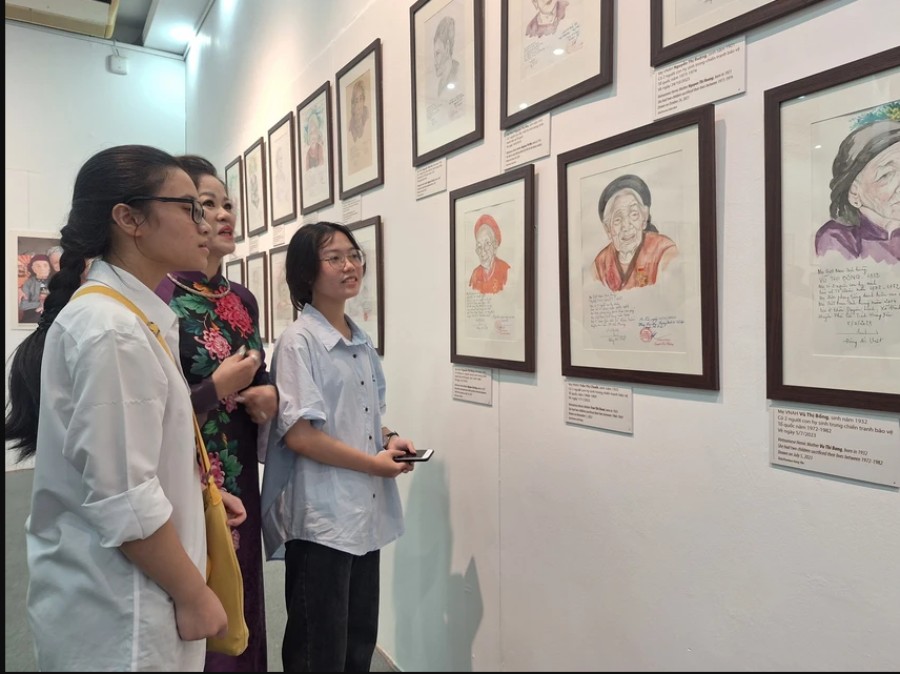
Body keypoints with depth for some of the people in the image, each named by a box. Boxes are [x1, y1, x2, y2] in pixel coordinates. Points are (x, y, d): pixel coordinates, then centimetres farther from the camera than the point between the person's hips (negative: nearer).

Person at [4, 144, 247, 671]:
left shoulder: (129, 317, 6)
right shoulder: (111, 330, -24)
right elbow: (124, 503, -25)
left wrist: (196, 492, 10)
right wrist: (193, 597, -15)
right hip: (118, 614, -9)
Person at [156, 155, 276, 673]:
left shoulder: (243, 300, 7)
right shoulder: (158, 299, -16)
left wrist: (269, 396, -3)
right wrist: (219, 387, -16)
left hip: (239, 484, 7)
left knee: (240, 606, 19)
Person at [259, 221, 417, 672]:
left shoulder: (361, 342, 9)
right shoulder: (298, 341, -14)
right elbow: (297, 434, -20)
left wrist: (389, 438, 0)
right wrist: (373, 463, -15)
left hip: (366, 510, 8)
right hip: (320, 515, -7)